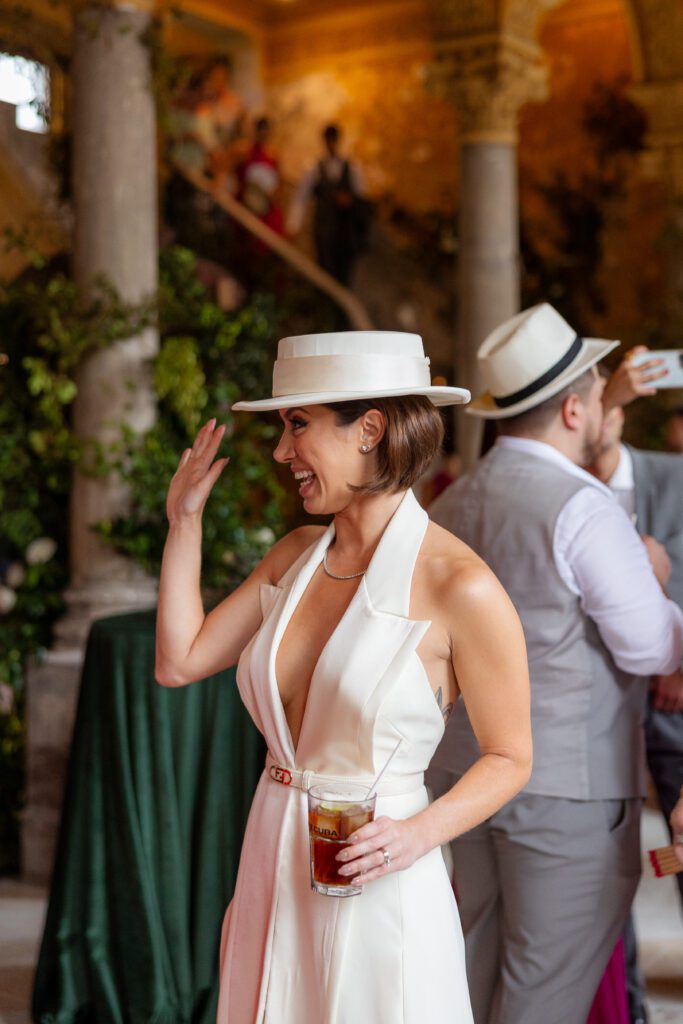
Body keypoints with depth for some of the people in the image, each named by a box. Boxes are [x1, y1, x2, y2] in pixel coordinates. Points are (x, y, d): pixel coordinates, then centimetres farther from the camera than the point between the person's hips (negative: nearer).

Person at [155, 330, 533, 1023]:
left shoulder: (458, 586, -15)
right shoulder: (295, 557, 4)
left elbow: (509, 757, -8)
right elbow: (179, 662, 4)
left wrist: (418, 833, -23)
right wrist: (184, 518, 7)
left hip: (376, 898, -6)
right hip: (272, 869, 6)